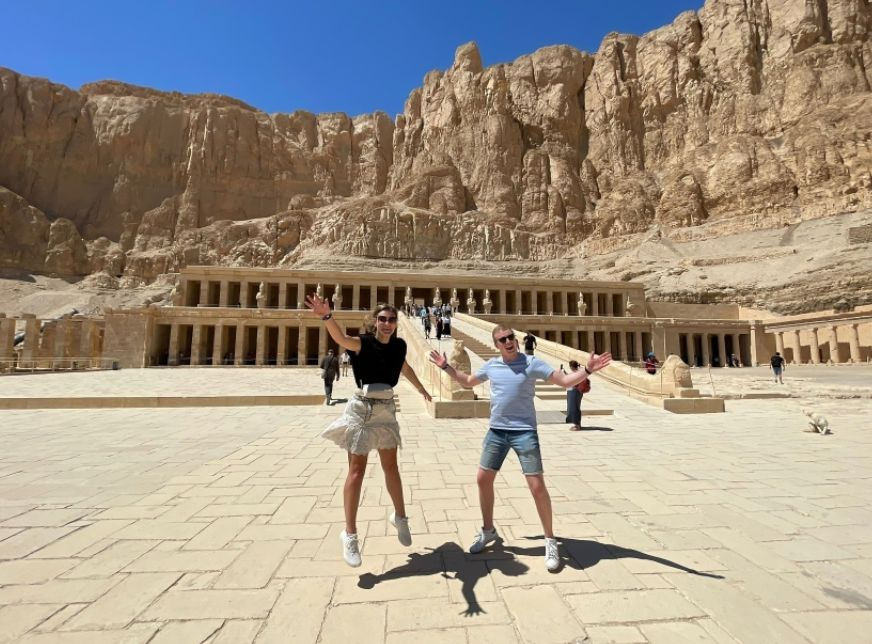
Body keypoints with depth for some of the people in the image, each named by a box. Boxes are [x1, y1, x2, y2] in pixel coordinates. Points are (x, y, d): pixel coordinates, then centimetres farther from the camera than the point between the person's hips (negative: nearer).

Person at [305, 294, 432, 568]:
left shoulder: (399, 345, 2)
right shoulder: (364, 342, -14)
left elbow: (405, 368, 22)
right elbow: (340, 338, -36)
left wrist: (422, 390, 36)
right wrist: (326, 316, -57)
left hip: (387, 409, 5)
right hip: (362, 409, -4)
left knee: (391, 467, 16)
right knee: (357, 471, 0)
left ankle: (400, 517, 37)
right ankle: (350, 534, 14)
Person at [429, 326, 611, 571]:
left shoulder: (532, 363, -8)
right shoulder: (490, 366, 4)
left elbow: (565, 381, -9)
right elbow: (467, 382, 21)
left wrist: (588, 369, -24)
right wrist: (446, 367, 15)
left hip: (524, 432, -4)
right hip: (496, 431, 4)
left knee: (537, 486, -4)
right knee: (483, 479, 10)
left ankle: (550, 541, 19)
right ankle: (488, 530, 33)